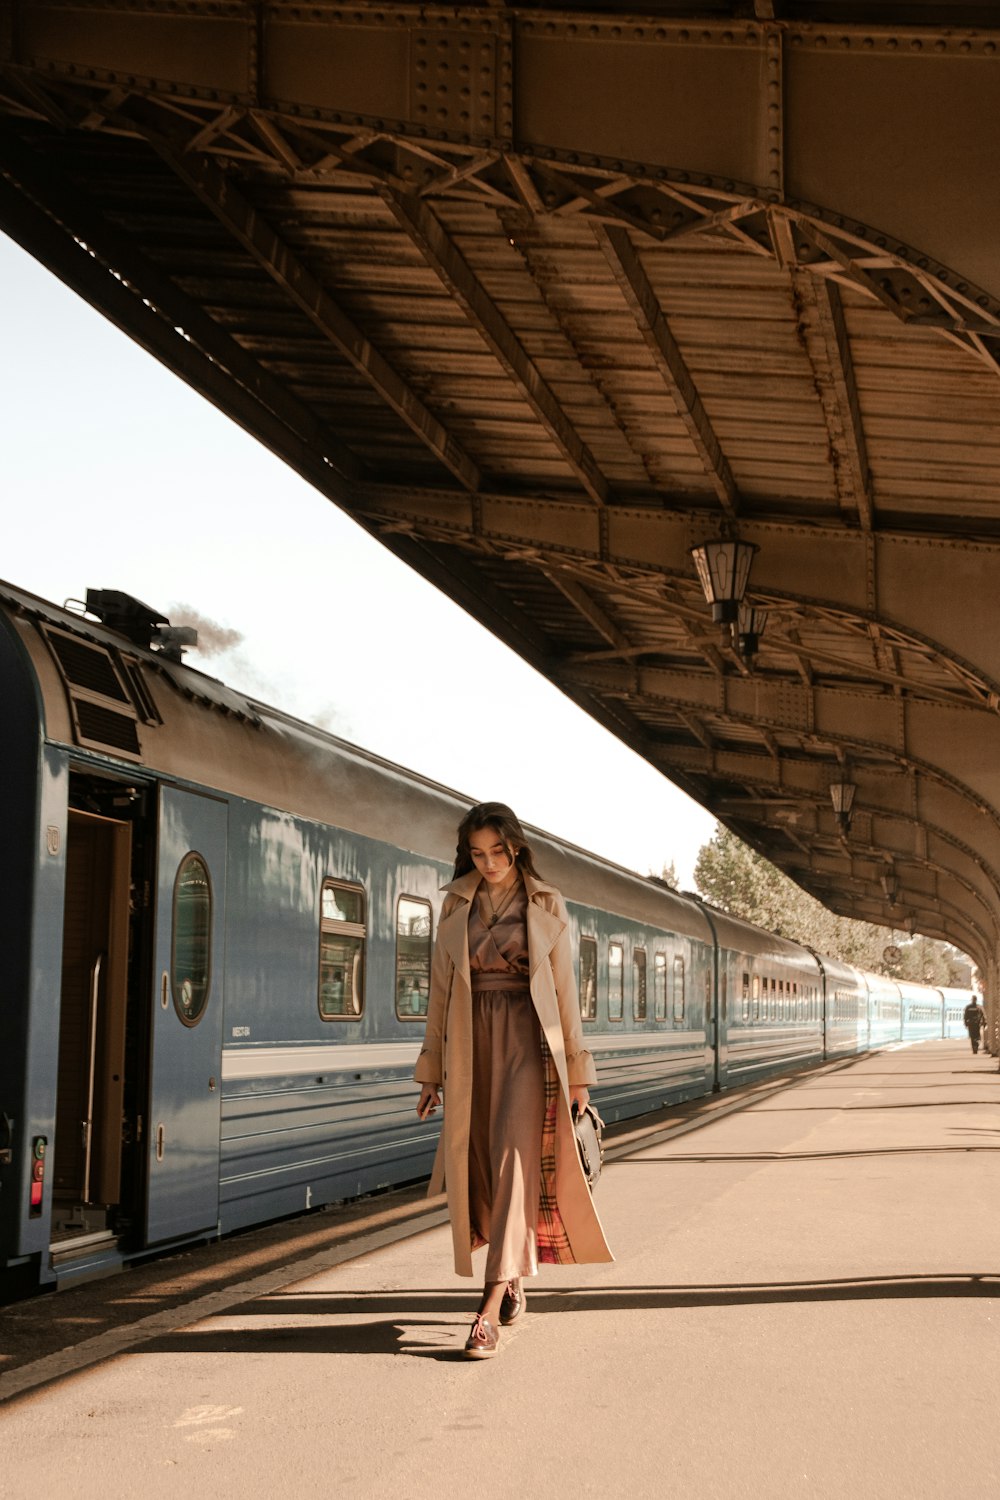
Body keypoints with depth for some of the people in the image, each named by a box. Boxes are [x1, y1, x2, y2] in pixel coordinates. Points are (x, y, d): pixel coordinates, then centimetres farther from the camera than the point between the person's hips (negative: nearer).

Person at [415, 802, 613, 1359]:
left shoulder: (548, 905, 3)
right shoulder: (457, 904, 10)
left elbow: (565, 990, 4)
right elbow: (441, 988, 11)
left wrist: (577, 1073, 2)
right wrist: (432, 1070, 9)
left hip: (527, 1041, -3)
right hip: (471, 1044, 3)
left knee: (515, 1162, -14)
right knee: (480, 1167, 5)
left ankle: (491, 1309, -18)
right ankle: (515, 1280, 27)